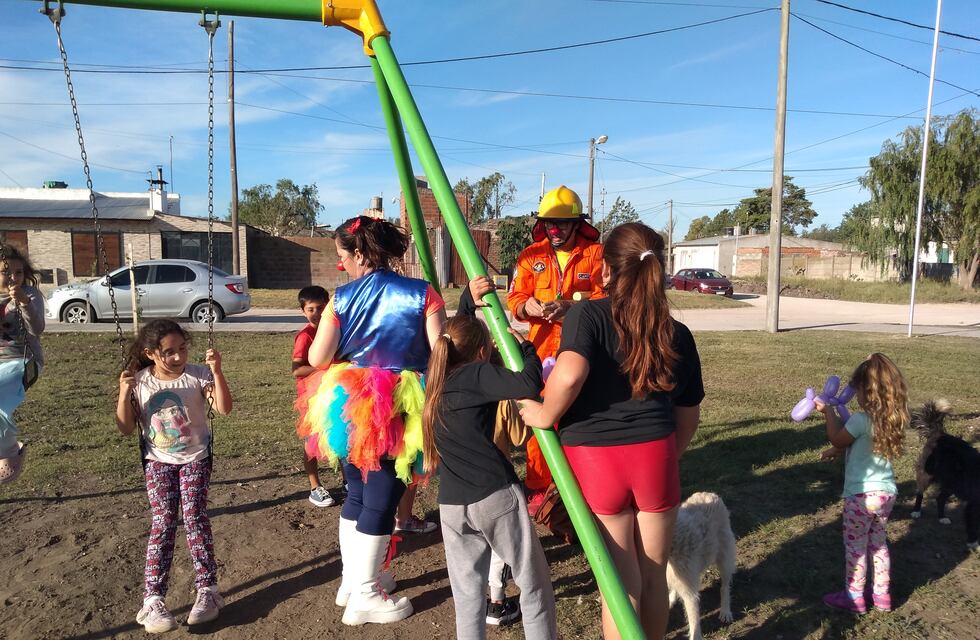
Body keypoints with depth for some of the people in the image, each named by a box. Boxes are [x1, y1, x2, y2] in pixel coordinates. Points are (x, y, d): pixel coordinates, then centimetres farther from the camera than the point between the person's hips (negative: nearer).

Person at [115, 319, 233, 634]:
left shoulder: (198, 375, -12)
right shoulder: (139, 382, -5)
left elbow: (224, 408, -22)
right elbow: (126, 428, -3)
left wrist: (216, 371, -32)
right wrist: (124, 394, -18)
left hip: (195, 458, -1)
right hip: (158, 461, 1)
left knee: (194, 516, -11)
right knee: (163, 522, -7)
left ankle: (207, 590, -3)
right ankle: (153, 599, -4)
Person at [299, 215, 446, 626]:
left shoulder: (342, 297, -2)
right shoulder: (422, 294, -7)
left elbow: (317, 359, -4)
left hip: (349, 404, 3)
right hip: (397, 408, -3)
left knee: (357, 493, 20)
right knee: (381, 499, 6)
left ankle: (351, 580, 35)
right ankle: (365, 597, 18)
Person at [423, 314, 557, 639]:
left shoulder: (436, 382, 13)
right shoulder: (479, 374, -7)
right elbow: (529, 384, -21)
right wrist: (525, 346, -3)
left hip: (452, 506, 6)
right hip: (496, 496, -6)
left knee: (467, 595, 14)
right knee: (534, 585, 10)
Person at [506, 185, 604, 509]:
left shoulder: (596, 253, -1)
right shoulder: (531, 255, 8)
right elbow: (514, 298, 4)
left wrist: (572, 307, -25)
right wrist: (527, 306, -19)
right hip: (542, 346, 2)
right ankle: (537, 487, 17)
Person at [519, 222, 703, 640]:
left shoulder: (586, 315, -9)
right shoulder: (678, 334, 5)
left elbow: (570, 373, -29)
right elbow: (688, 418, 12)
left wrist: (546, 413, -11)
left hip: (594, 460, -3)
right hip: (655, 458, 3)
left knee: (621, 585, 12)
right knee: (654, 578, 22)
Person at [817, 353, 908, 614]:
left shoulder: (861, 419, -23)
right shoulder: (893, 418, -1)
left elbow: (837, 439, -6)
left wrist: (828, 412, 3)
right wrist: (838, 450, 15)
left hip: (862, 495, -7)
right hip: (886, 493, 7)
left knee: (855, 547, 10)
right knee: (879, 544, 22)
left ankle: (854, 598, 22)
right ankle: (882, 595, 33)